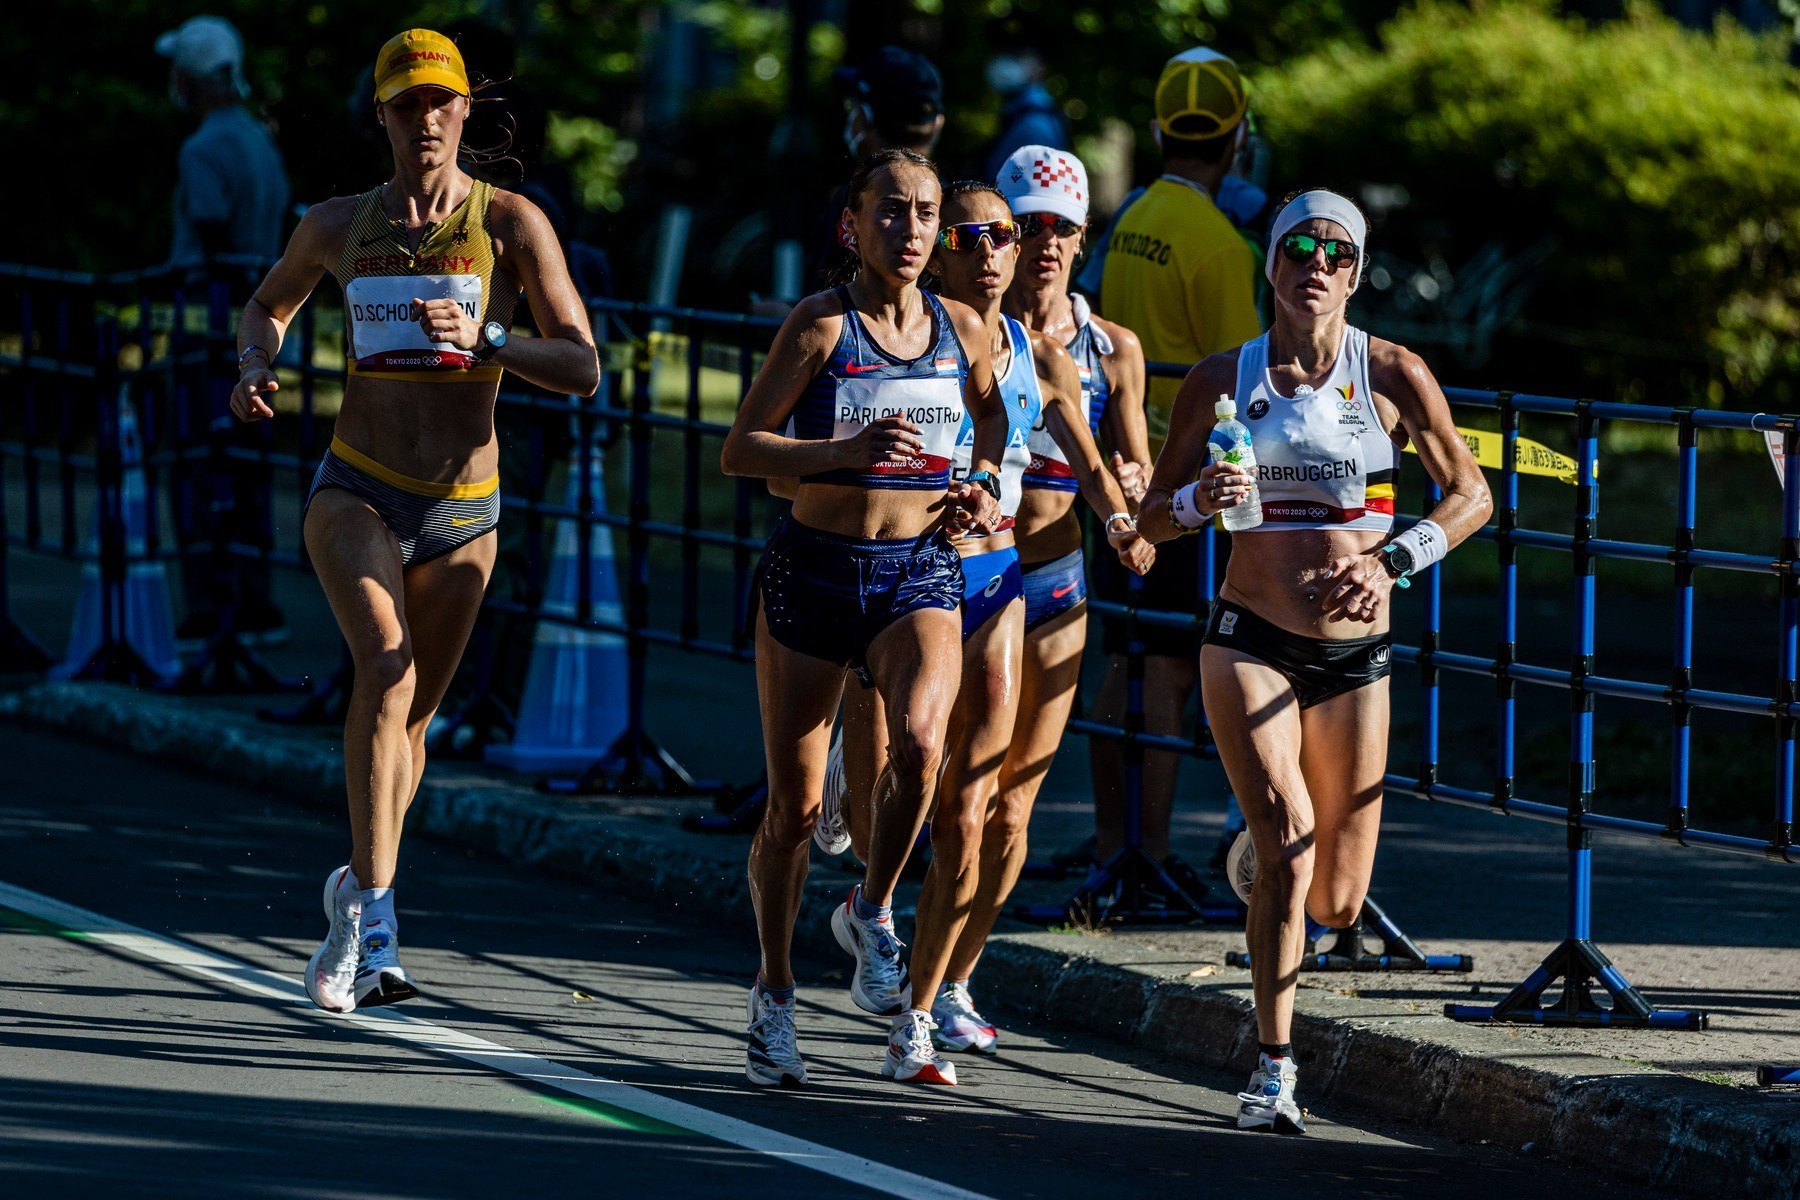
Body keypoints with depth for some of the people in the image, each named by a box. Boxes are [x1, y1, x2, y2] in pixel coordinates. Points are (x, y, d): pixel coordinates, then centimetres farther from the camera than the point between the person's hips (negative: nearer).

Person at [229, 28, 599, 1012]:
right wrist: (256, 370, 4)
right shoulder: (339, 226, 5)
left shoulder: (511, 225, -3)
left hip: (462, 516, 1)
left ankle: (356, 897, 37)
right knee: (386, 670, -25)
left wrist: (482, 342, -24)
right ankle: (372, 916, -28)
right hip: (356, 492, -1)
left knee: (410, 715, 14)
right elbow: (269, 304, 26)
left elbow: (583, 371, -8)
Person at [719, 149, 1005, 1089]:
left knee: (919, 741, -28)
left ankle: (874, 911, -2)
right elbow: (740, 451, -10)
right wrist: (844, 450, -23)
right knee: (794, 803, 3)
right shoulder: (821, 323, -6)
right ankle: (773, 995, 22)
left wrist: (981, 487, 2)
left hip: (920, 572, 2)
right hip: (813, 568, -2)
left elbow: (993, 428, 22)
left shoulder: (963, 331, 4)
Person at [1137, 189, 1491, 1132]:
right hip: (1250, 641, -1)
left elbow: (1471, 495, 0)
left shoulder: (1391, 375, -1)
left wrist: (1391, 562, -17)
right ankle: (1273, 1071, -14)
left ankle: (1258, 860, 43)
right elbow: (1153, 516, 7)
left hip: (1354, 655, 1)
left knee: (1335, 904, 6)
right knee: (1290, 846, -23)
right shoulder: (1223, 380, 1)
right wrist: (1199, 499, -16)